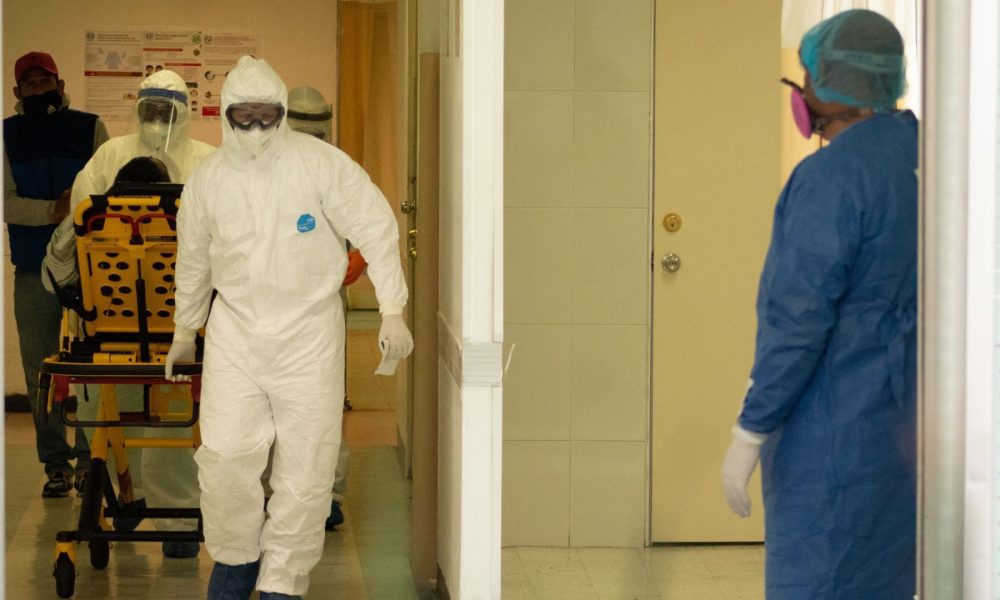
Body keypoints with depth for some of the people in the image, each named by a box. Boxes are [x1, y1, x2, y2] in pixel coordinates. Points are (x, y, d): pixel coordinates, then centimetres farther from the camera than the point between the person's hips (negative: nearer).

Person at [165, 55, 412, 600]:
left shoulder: (321, 163, -9)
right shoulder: (208, 178, 2)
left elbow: (377, 229, -5)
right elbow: (194, 260, 18)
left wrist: (392, 311, -10)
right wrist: (184, 331, 27)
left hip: (309, 332, -2)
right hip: (235, 330, 2)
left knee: (306, 463, 0)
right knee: (225, 455, -8)